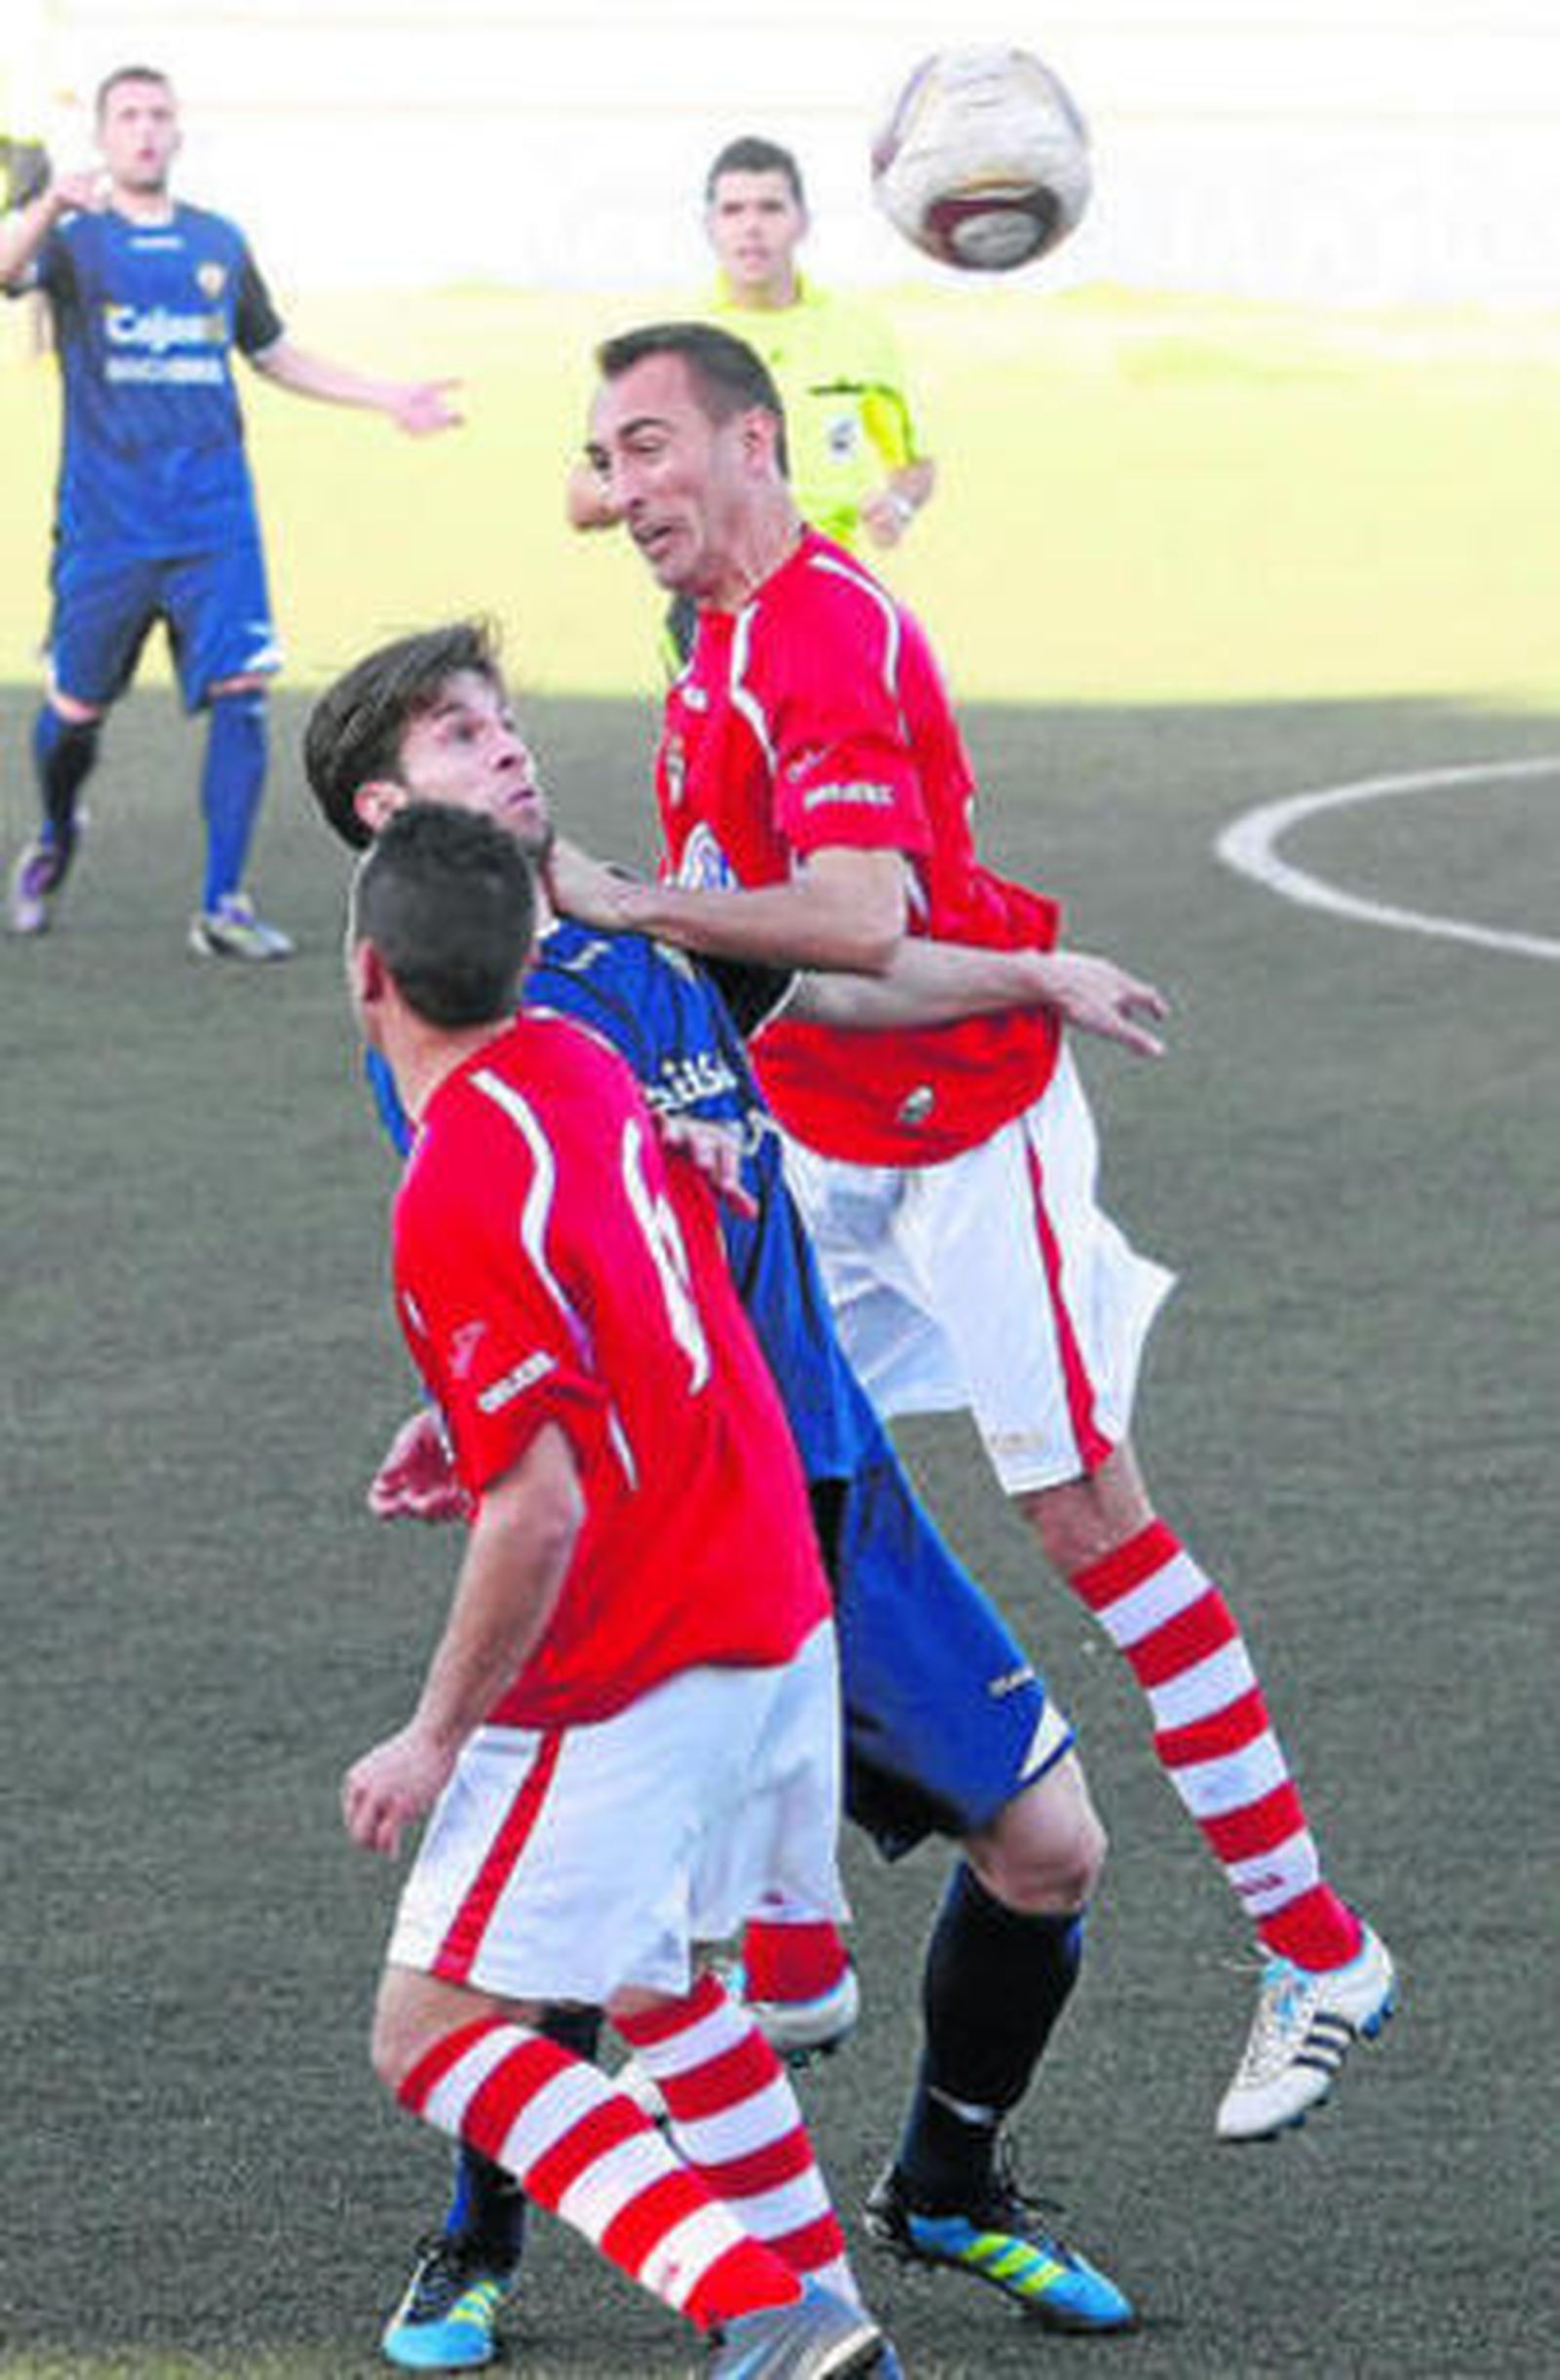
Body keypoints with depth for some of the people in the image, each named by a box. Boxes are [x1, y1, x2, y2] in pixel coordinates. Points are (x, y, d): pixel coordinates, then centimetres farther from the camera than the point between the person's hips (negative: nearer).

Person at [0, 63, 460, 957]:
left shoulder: (219, 243, 13)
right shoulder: (77, 237, 0)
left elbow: (275, 355, 26)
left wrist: (388, 398, 20)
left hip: (214, 521, 3)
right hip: (106, 523, -3)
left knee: (242, 694, -11)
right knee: (76, 708, 5)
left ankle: (223, 906, -5)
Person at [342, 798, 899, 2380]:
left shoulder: (456, 1205, -22)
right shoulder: (577, 1066, 4)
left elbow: (541, 1508, -24)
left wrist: (436, 1739, -15)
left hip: (627, 1680, -9)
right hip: (775, 1610, 9)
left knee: (429, 2036, -5)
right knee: (649, 1981, 26)